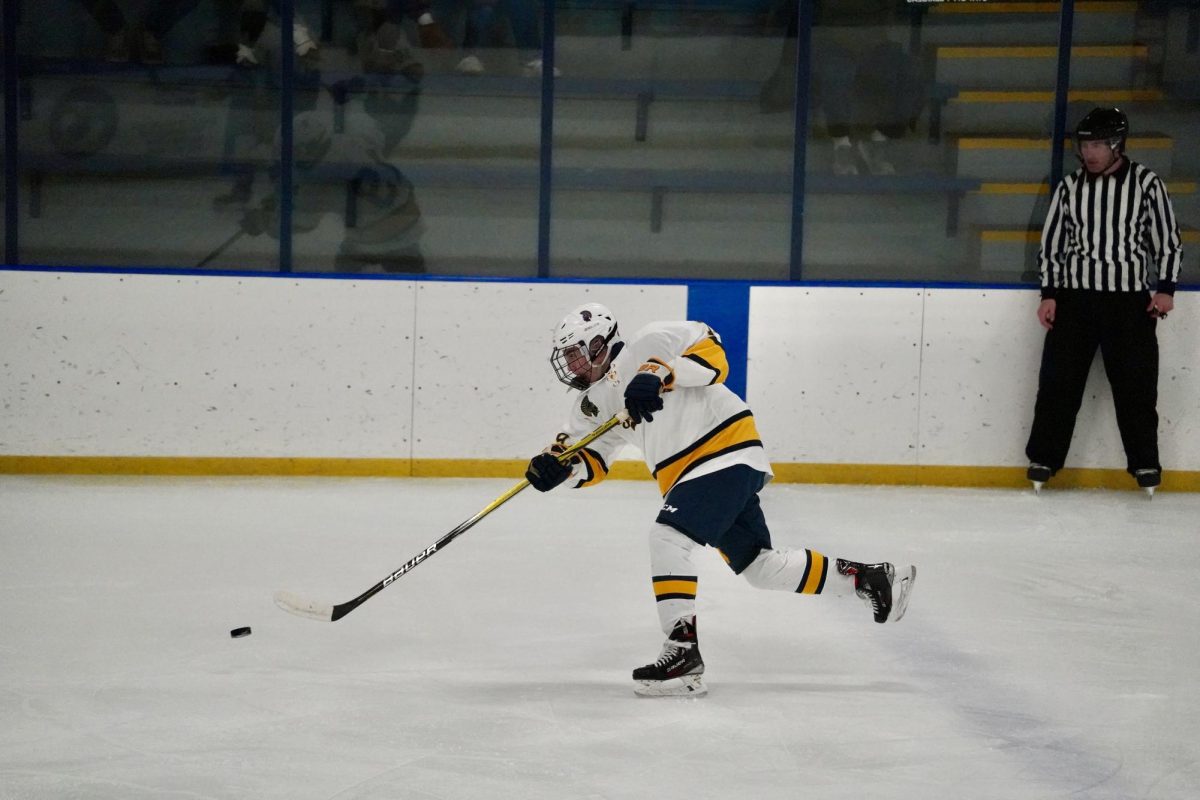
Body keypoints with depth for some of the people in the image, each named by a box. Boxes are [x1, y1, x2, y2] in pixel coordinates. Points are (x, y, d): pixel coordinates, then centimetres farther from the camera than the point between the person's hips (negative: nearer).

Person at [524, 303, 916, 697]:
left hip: (726, 450, -9)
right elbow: (590, 463, 13)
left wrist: (660, 373, -28)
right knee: (760, 566, 12)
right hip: (688, 472, 10)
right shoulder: (593, 403, 15)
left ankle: (684, 652, -22)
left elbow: (709, 351, -15)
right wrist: (557, 465, -7)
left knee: (667, 538, -21)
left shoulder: (645, 346, -8)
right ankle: (866, 577, 24)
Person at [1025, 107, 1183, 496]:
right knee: (1058, 381, 0)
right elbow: (1051, 242, 9)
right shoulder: (1070, 186, 4)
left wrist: (1165, 288, -6)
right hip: (1073, 298, 2)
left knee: (1136, 385, 1)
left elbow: (1168, 240, 3)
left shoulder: (1146, 184, -2)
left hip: (1130, 301, -2)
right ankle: (1044, 458, 8)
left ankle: (1145, 464, 12)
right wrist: (1049, 294, 3)